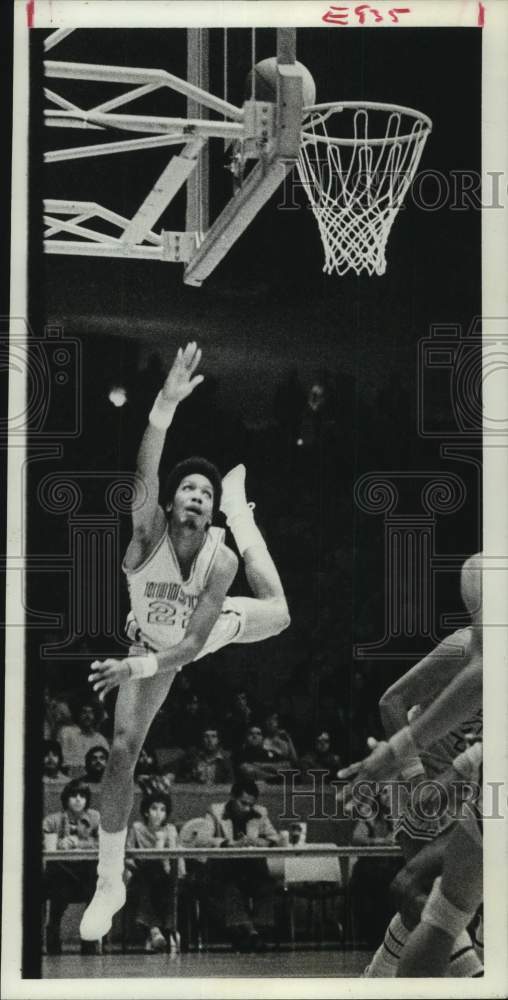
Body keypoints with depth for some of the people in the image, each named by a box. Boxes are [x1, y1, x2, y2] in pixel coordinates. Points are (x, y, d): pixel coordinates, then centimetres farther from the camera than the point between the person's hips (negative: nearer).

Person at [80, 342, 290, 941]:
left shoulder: (221, 561, -37)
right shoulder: (148, 532, -39)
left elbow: (193, 644, -36)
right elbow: (143, 476, -61)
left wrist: (137, 667, -52)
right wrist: (166, 404, -78)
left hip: (207, 631, 1)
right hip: (152, 640, -1)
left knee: (278, 614, 23)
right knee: (122, 751, -10)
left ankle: (241, 507, 42)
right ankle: (110, 883, 2)